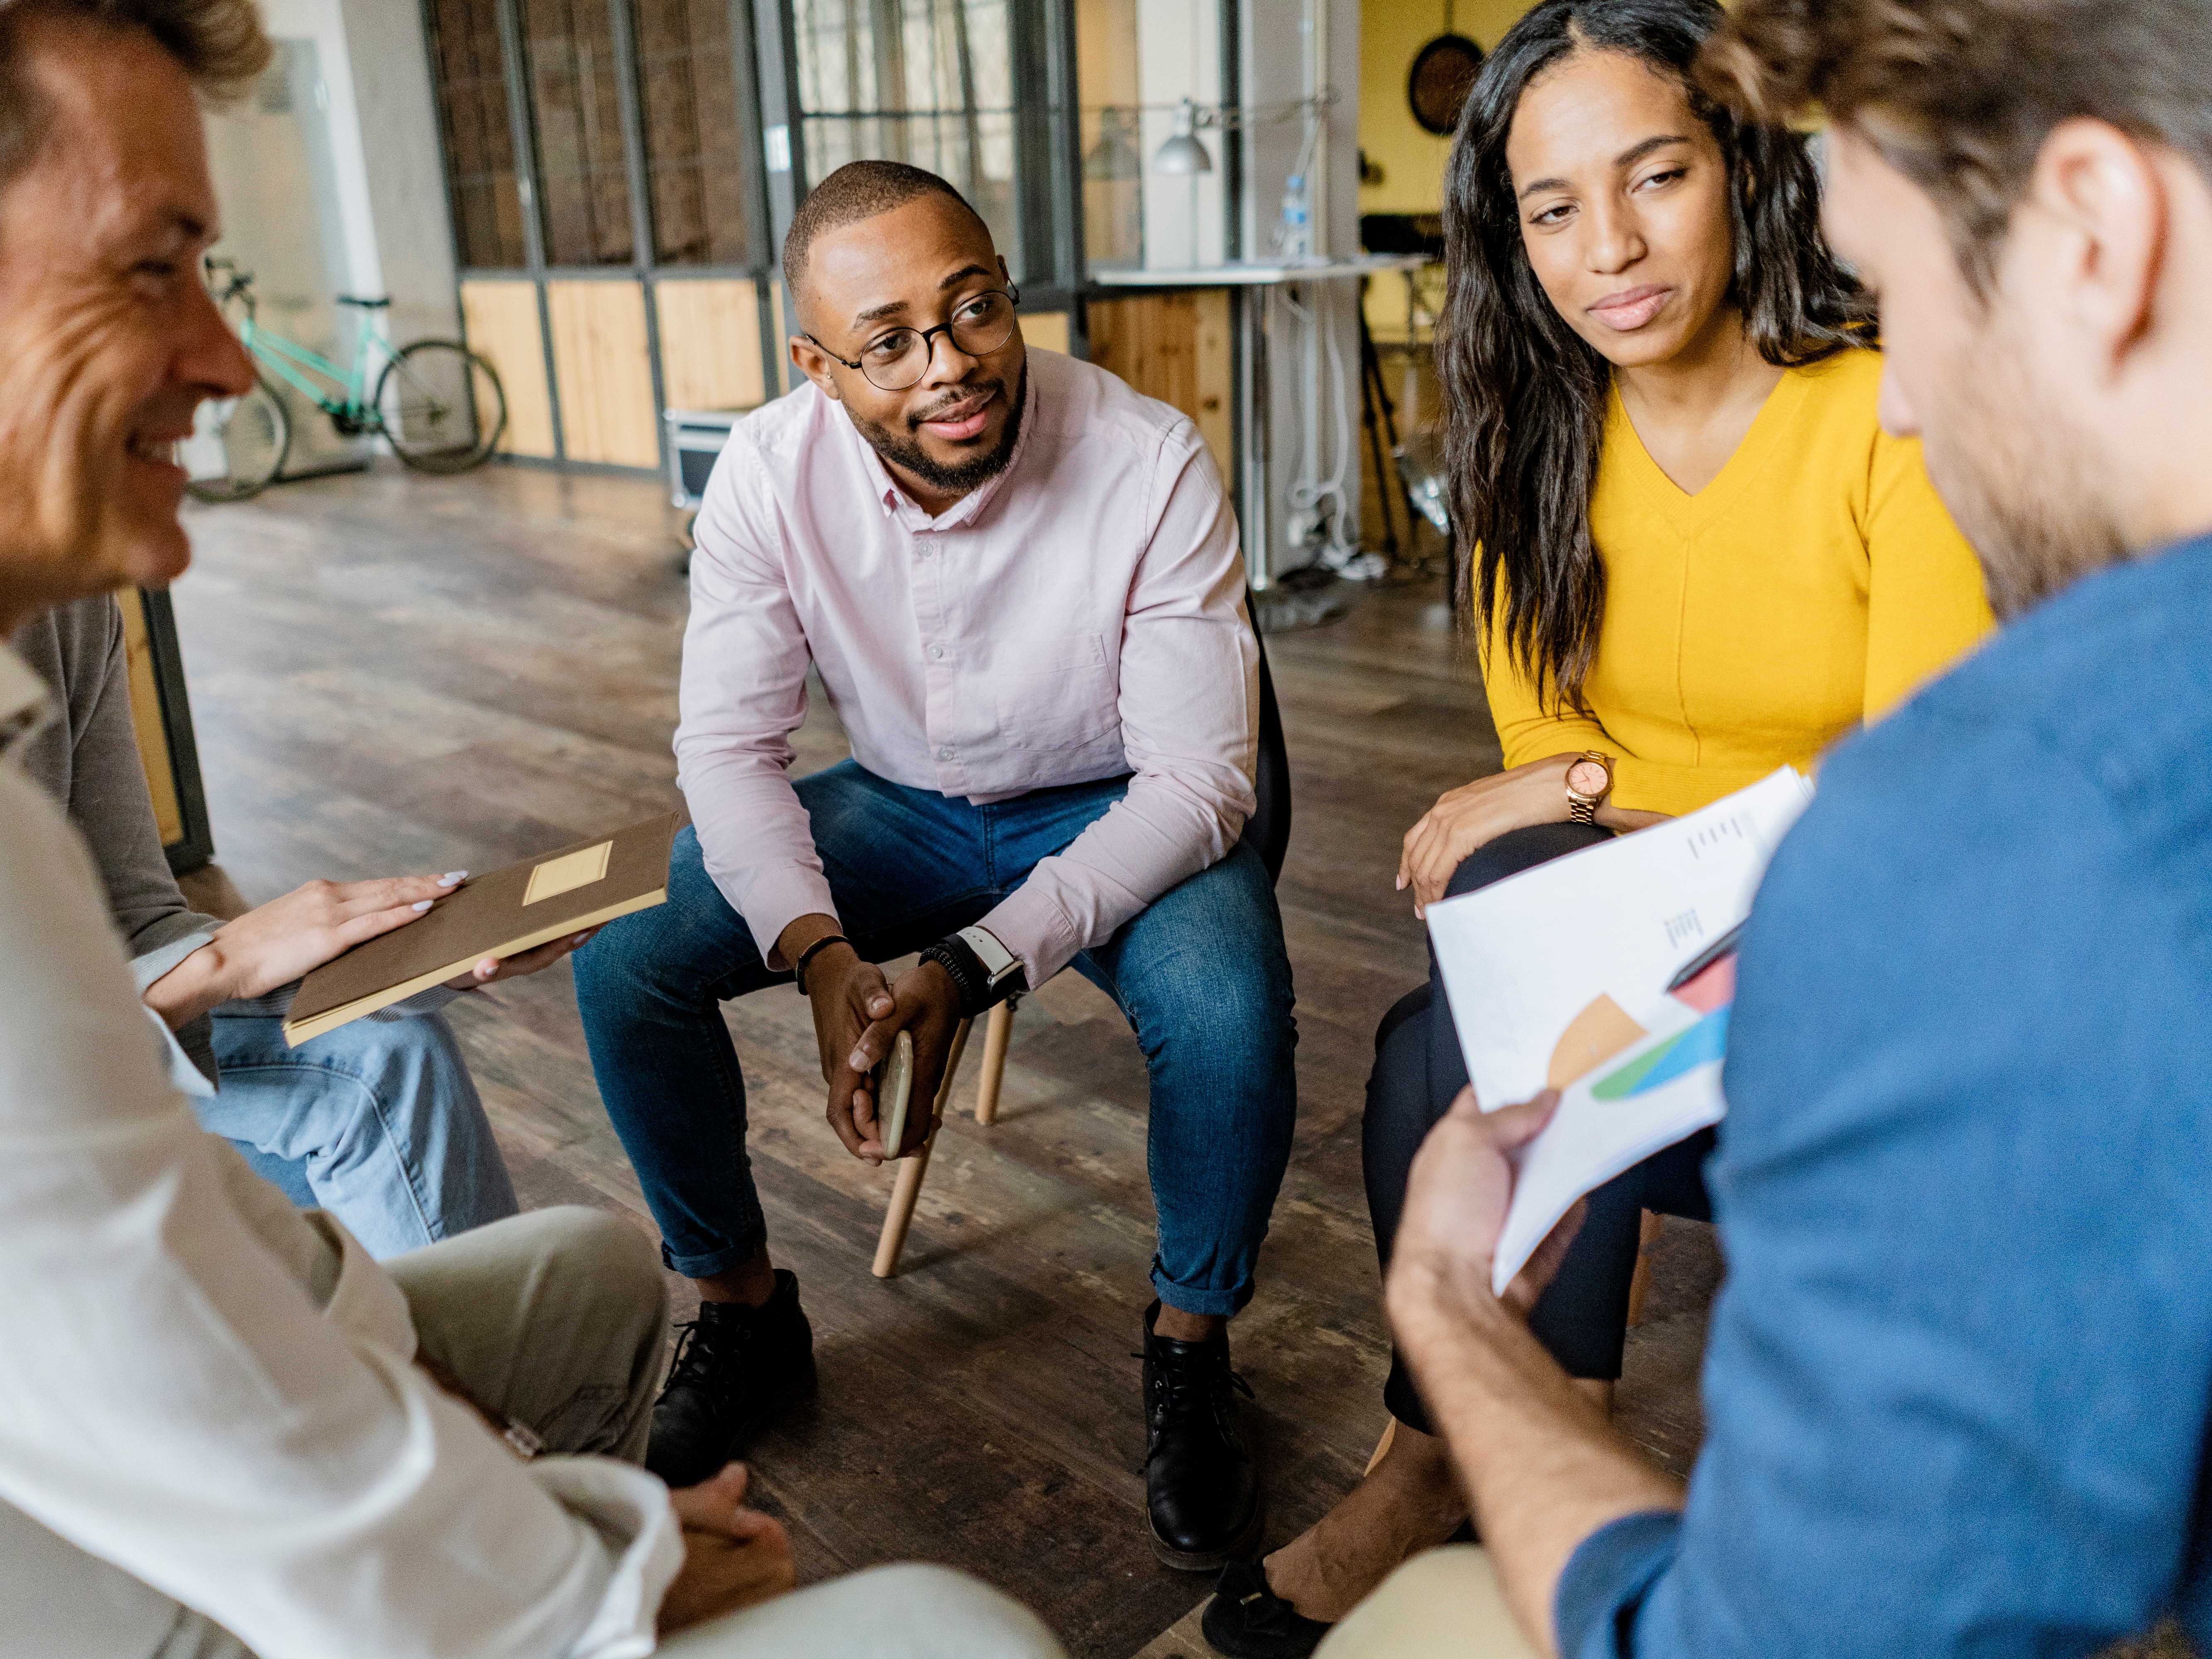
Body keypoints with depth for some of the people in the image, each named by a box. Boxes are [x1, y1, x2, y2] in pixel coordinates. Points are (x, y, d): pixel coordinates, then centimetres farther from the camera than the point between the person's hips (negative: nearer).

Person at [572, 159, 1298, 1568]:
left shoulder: (1154, 465, -25)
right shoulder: (771, 473, -16)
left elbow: (1195, 781, -25)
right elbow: (728, 742, -13)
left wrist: (973, 967, -35)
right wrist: (823, 953, -32)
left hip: (1119, 813, -3)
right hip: (904, 802, 3)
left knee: (1231, 1018, -33)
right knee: (624, 966, -15)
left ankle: (1191, 1347, -2)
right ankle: (744, 1310, 9)